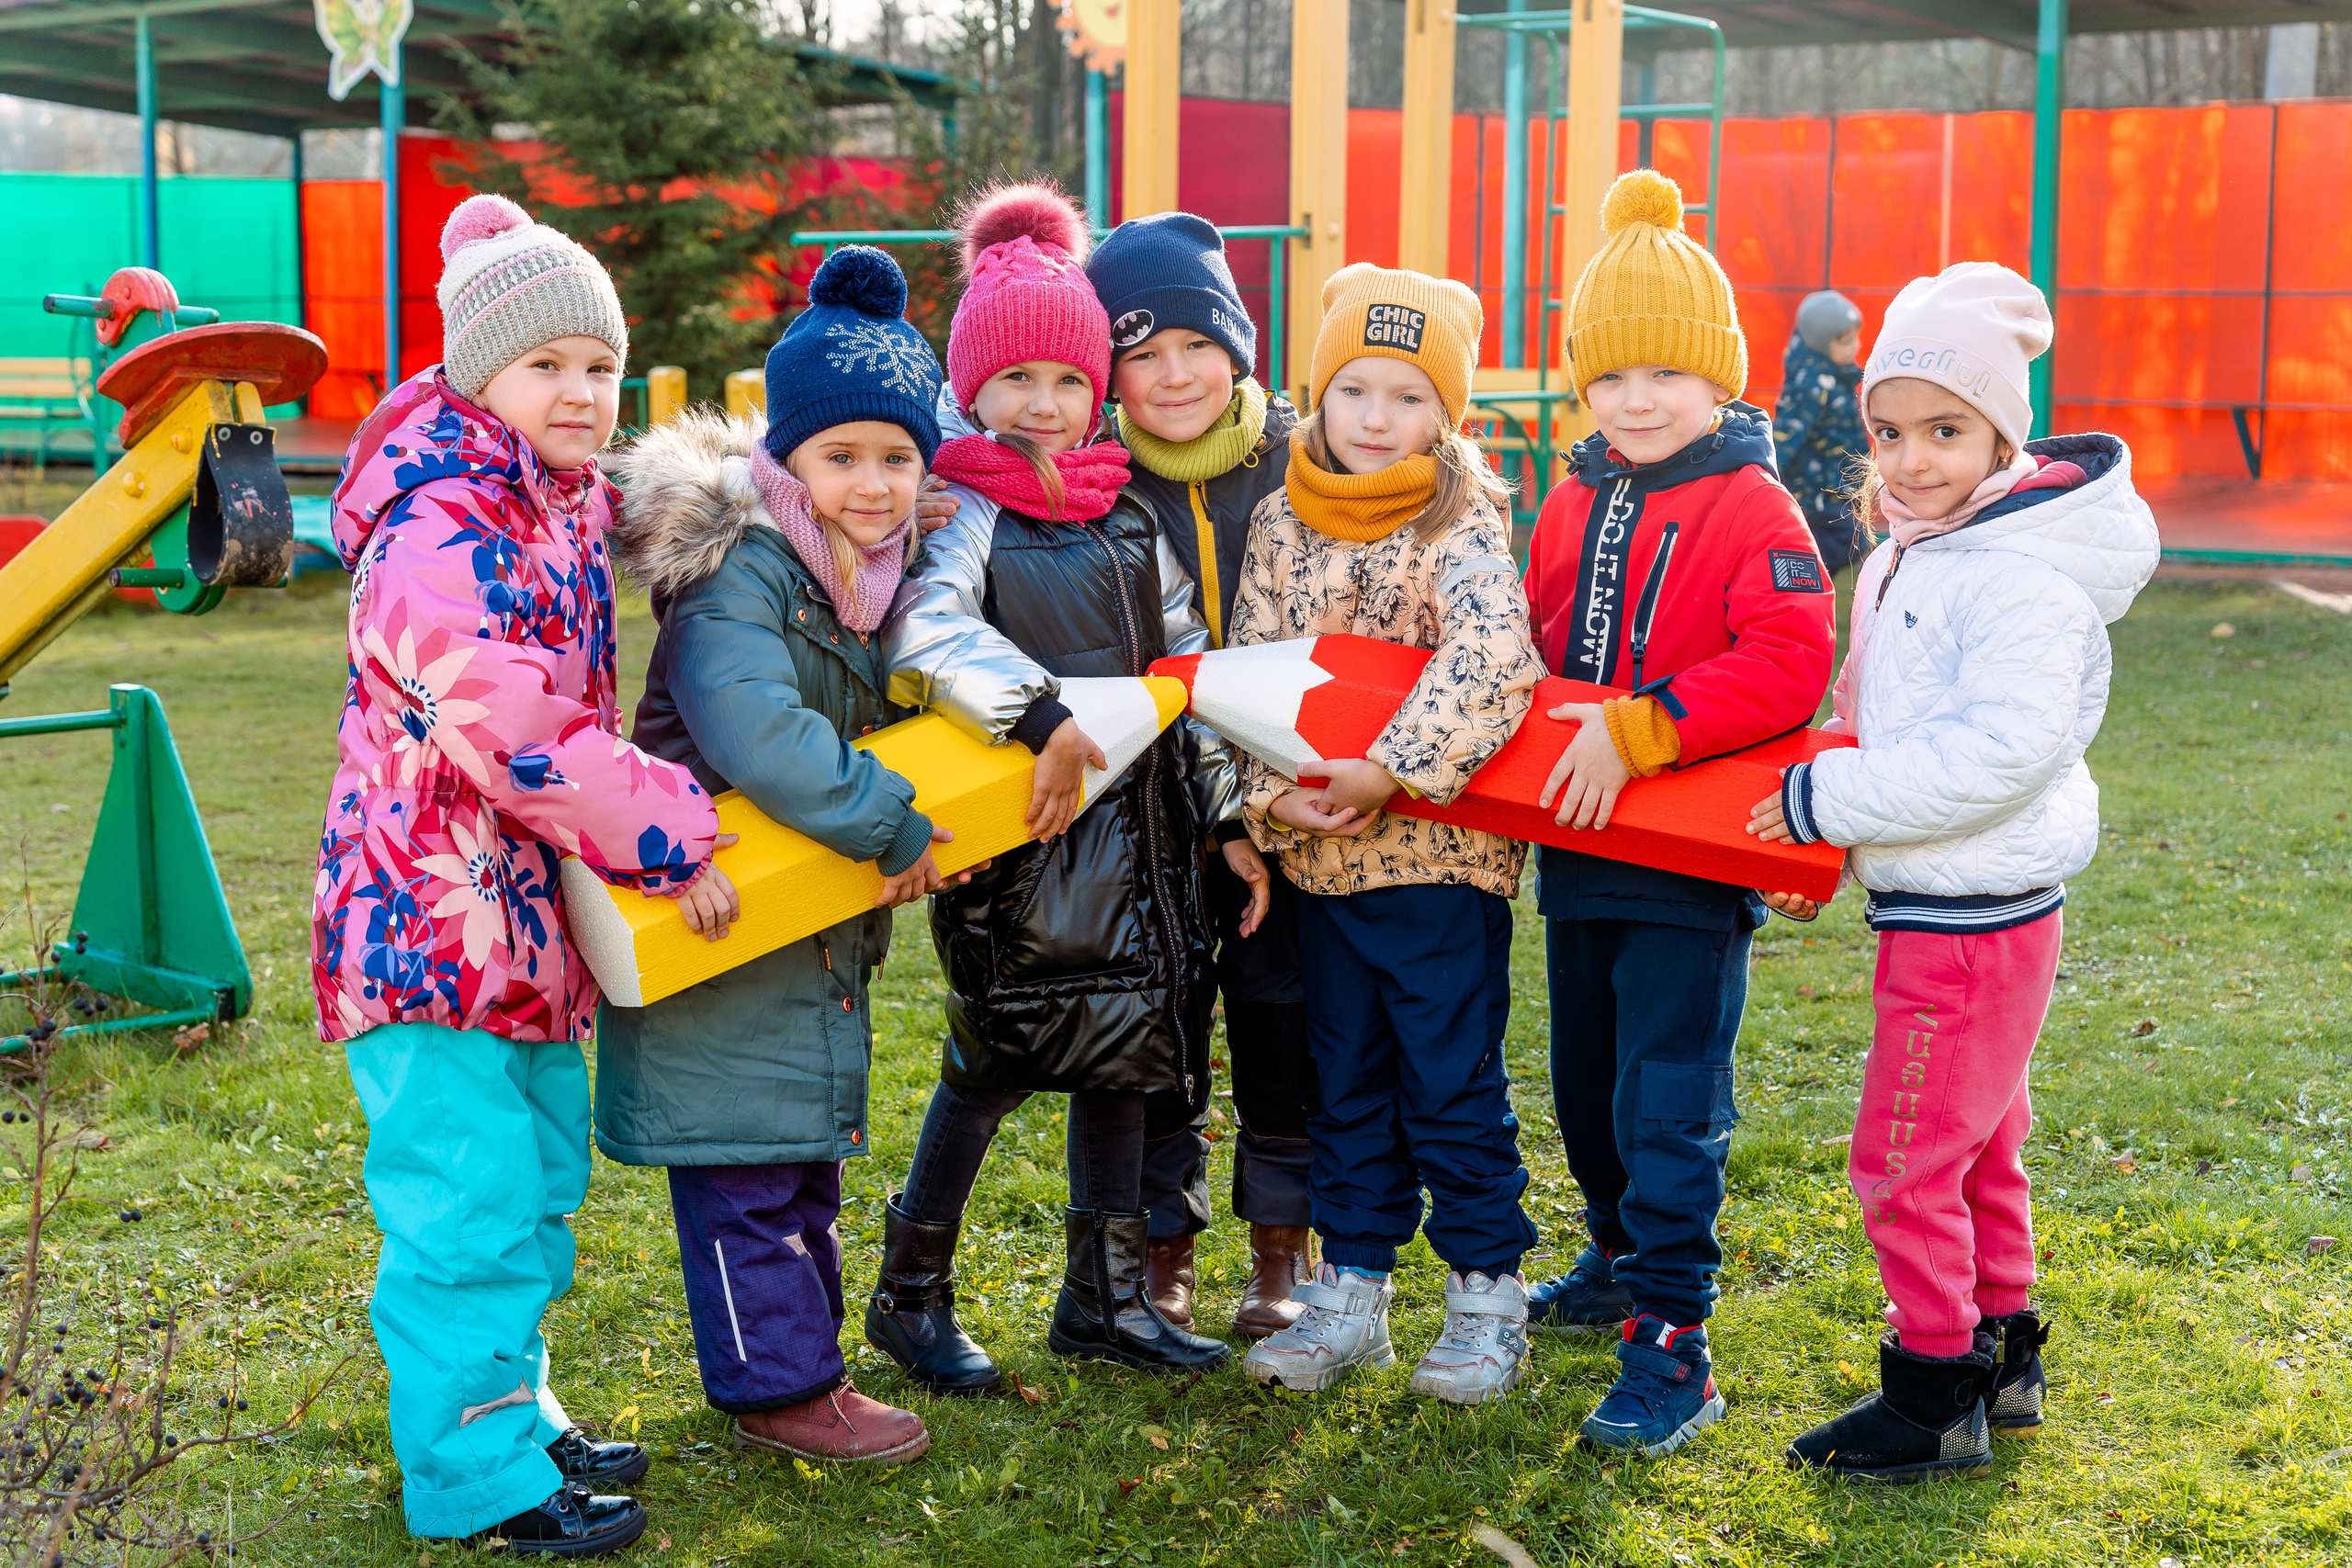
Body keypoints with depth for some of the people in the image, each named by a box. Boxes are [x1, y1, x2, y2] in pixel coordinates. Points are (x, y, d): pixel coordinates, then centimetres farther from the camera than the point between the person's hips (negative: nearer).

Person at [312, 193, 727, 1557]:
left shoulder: (572, 510, 11)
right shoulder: (443, 533, -20)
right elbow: (512, 731, -26)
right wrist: (670, 840, -20)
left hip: (528, 914, 10)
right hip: (434, 915, -10)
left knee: (541, 1181, 19)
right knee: (470, 1201, -3)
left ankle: (514, 1409, 33)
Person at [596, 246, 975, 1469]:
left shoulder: (872, 577, 8)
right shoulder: (739, 573, -20)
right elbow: (753, 734, -33)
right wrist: (894, 826, -26)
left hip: (821, 941, 9)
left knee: (803, 1163, 18)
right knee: (744, 1174, -1)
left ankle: (799, 1370, 31)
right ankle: (779, 1389, 11)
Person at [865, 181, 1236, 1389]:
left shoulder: (1125, 514, 13)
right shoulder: (962, 508, -9)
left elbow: (1190, 659, 17)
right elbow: (925, 628, -29)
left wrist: (1226, 805, 11)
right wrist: (1044, 717, -36)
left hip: (1133, 825, 7)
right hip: (1016, 835, -7)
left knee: (1123, 1052, 12)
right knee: (992, 1057, -1)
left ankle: (1104, 1296, 25)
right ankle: (910, 1291, 17)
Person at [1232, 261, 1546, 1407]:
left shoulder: (1461, 526, -11)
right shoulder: (1283, 523, 6)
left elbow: (1493, 661, -27)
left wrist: (1393, 770, -28)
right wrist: (1274, 792, -9)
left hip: (1440, 853, -5)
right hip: (1321, 857, 5)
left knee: (1454, 1084, 2)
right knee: (1347, 1086, 14)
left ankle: (1487, 1297, 16)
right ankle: (1350, 1292, 25)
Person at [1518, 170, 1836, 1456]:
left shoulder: (1751, 510, -13)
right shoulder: (1572, 502, 9)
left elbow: (1791, 666, -25)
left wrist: (1637, 730, -30)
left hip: (1693, 865, -7)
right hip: (1577, 852, 7)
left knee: (1669, 1108, -6)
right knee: (1586, 1087, 20)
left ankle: (1671, 1347, 1)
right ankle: (1622, 1259, 41)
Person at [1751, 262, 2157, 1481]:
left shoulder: (2024, 576, -20)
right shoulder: (1908, 556, 10)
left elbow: (1999, 749, -28)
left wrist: (1830, 801, -23)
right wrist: (1832, 815, 9)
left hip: (1974, 920, -10)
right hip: (1938, 906, 10)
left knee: (1906, 1158, -3)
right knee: (1977, 1150, 20)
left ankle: (1935, 1401, 9)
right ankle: (2003, 1359, 34)